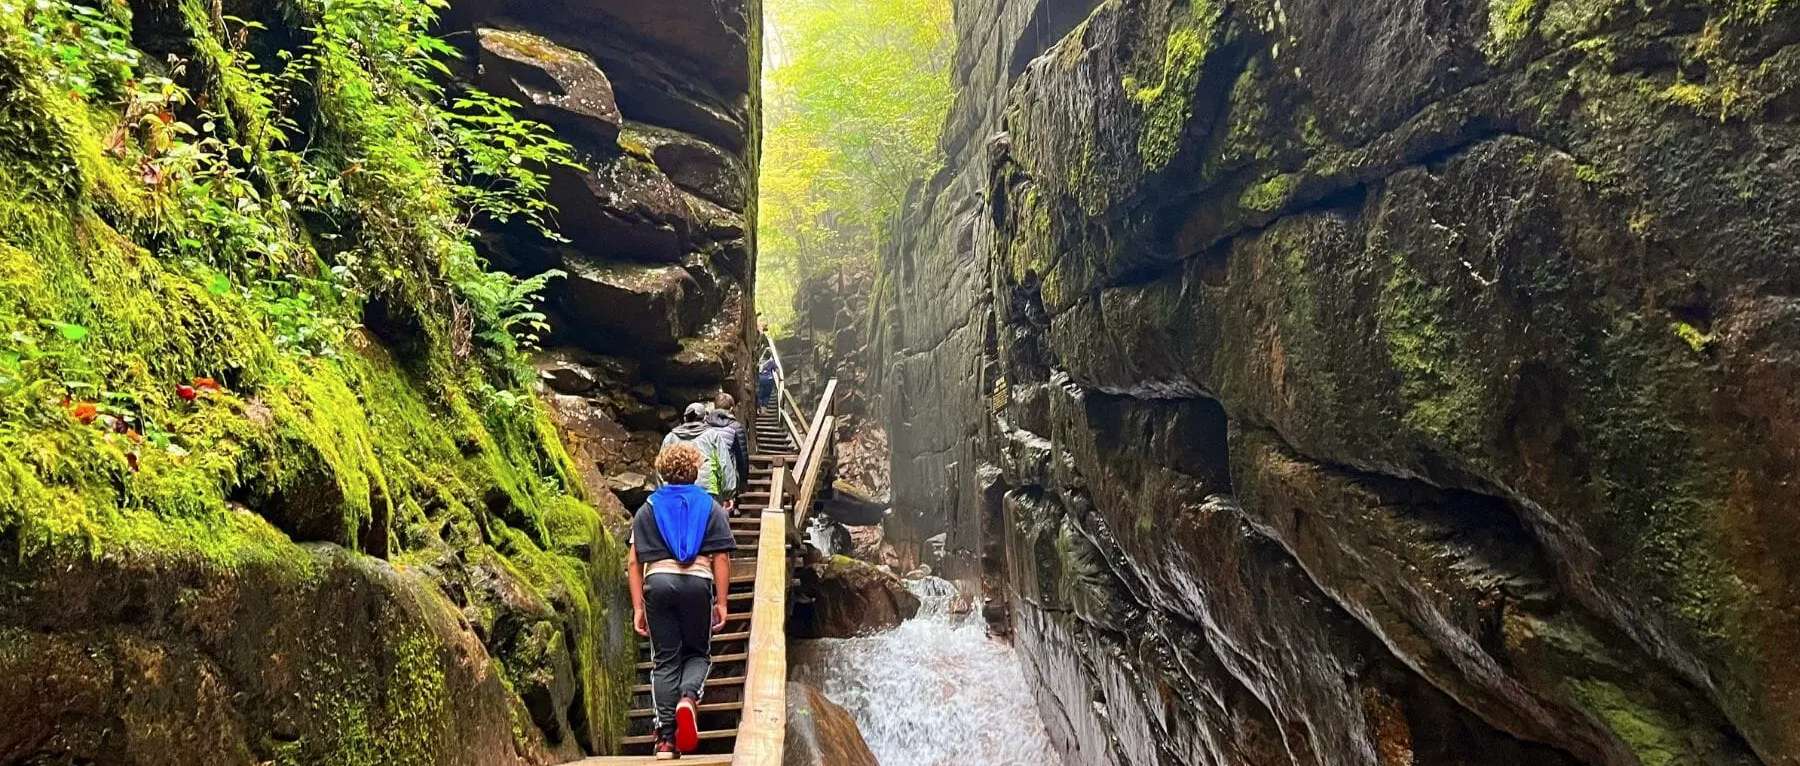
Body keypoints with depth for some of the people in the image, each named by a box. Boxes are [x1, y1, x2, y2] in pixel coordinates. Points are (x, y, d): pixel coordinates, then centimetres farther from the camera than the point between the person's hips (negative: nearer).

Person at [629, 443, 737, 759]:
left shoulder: (647, 509, 16)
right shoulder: (711, 507, 12)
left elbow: (633, 561, 9)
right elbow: (721, 558, 3)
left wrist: (638, 607, 10)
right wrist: (721, 602, 5)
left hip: (658, 582, 1)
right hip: (698, 582, -1)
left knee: (665, 659, 8)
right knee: (698, 652, 15)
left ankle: (666, 738, 2)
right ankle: (688, 696, -16)